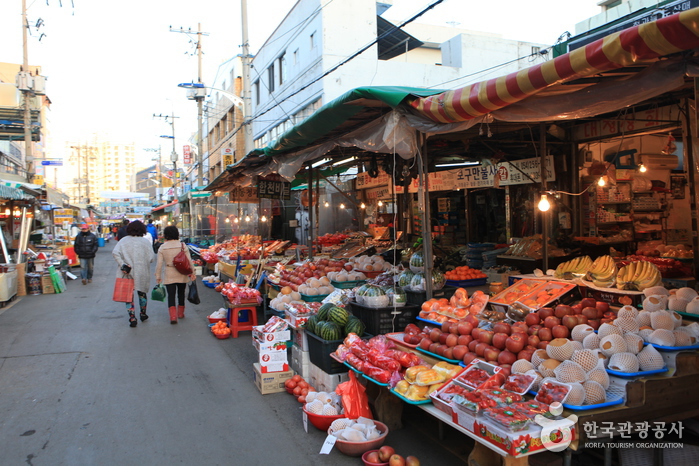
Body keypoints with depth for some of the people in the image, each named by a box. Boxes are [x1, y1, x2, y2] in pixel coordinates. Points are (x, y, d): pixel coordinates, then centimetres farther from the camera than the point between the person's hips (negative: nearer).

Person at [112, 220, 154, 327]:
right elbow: (151, 258, -9)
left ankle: (132, 318, 2)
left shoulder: (124, 240, -1)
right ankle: (143, 314, 34)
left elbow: (115, 253, -14)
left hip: (127, 273, -1)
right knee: (142, 293, 20)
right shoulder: (145, 242, -4)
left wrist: (122, 264, -13)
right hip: (142, 272, 1)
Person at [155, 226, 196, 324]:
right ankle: (180, 313, 30)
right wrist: (192, 273, 5)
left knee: (171, 295, 2)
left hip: (169, 275, -1)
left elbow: (159, 264, -4)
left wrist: (158, 276, 5)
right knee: (181, 293, 17)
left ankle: (173, 315, -11)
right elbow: (189, 261, -4)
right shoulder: (182, 246, -5)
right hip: (182, 275, 1)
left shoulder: (162, 248, -5)